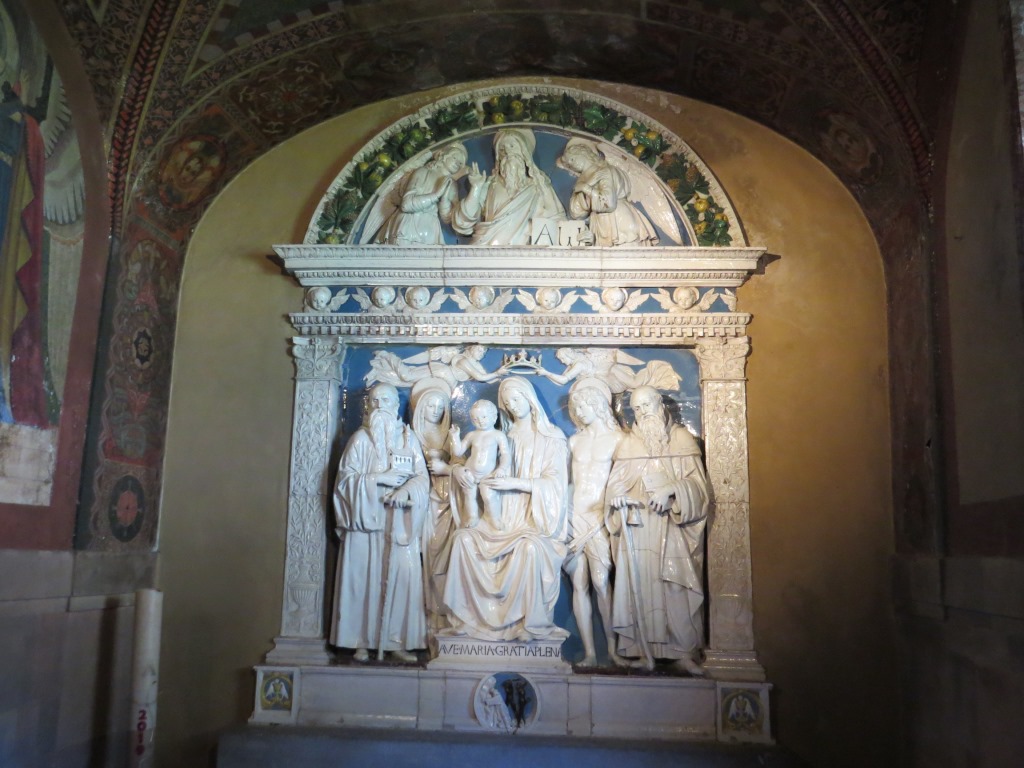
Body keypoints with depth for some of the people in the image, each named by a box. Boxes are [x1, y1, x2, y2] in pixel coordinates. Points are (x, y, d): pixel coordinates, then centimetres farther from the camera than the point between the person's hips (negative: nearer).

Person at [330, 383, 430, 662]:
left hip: (400, 522, 1)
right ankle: (363, 641, 4)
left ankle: (398, 641, 2)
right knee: (364, 576, -4)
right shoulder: (360, 438, 7)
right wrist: (378, 478, -12)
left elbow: (422, 478, 4)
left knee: (401, 575, -5)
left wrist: (406, 490, -16)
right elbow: (346, 478, 0)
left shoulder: (409, 437, 10)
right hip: (366, 517, -1)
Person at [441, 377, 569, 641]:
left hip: (537, 519, -4)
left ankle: (531, 622, -23)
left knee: (529, 547, -37)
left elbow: (553, 483, -5)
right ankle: (467, 615, -14)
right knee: (464, 537, -20)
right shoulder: (504, 437, 17)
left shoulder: (552, 438, 4)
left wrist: (515, 483, -17)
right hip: (506, 519, 5)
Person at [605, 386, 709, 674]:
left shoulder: (682, 439, 7)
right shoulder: (628, 444, 11)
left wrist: (672, 489, -17)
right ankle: (643, 650, 1)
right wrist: (619, 496, -16)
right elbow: (615, 483, 6)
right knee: (641, 585, -4)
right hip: (638, 529, 1)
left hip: (674, 528, -1)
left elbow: (697, 483, 0)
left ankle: (683, 652, 2)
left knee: (678, 589, -5)